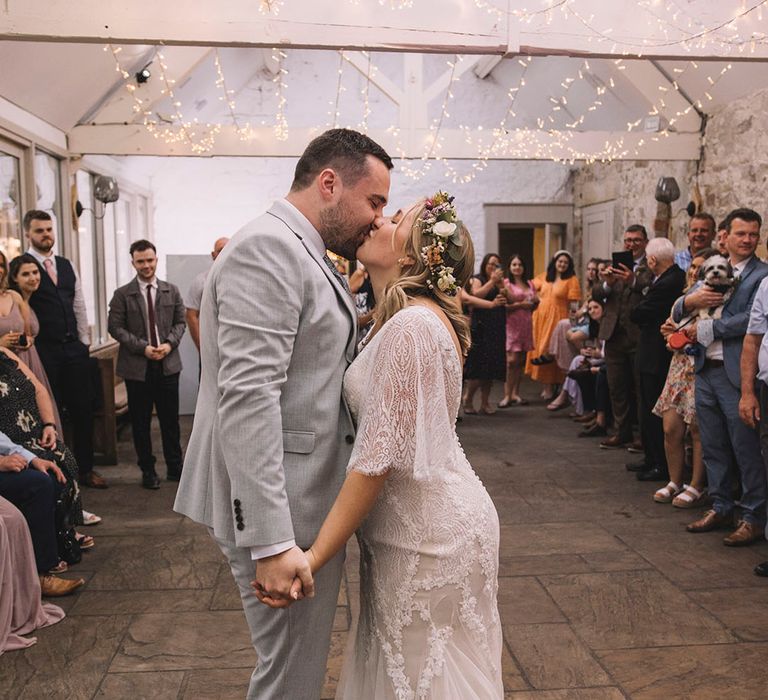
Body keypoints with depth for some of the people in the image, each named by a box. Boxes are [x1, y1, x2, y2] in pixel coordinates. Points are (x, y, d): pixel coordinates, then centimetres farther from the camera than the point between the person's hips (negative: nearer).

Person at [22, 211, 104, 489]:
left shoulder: (67, 266, 12)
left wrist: (84, 342, 10)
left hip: (74, 349, 5)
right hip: (44, 351, -5)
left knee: (83, 410, 9)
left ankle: (86, 469, 22)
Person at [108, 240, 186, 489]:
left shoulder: (171, 290, 7)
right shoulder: (122, 294, -1)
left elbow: (180, 322, 8)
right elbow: (115, 327, -5)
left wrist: (169, 343, -10)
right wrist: (143, 347, -14)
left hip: (168, 364, 2)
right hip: (137, 366, -2)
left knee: (170, 419, 8)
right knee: (140, 422, 6)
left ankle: (175, 467, 20)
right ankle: (147, 470, 18)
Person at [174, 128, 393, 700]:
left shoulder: (305, 255, 14)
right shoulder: (267, 248, -17)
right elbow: (247, 399, -26)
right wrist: (271, 541, -27)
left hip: (307, 495, 10)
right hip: (278, 506, -10)